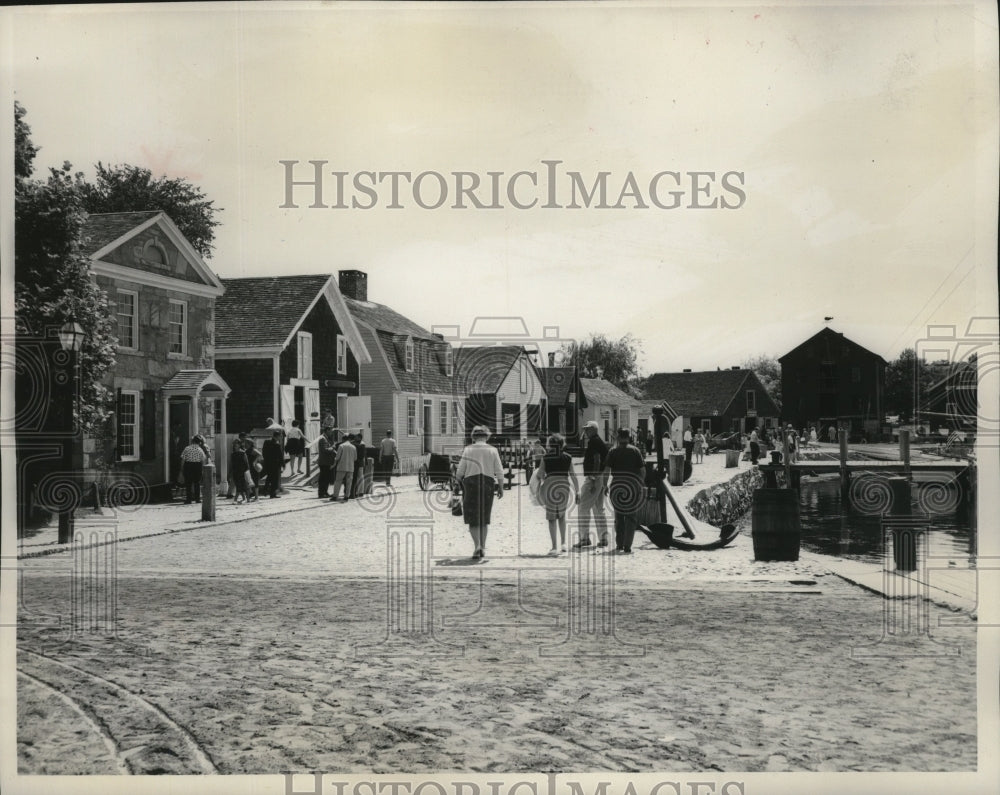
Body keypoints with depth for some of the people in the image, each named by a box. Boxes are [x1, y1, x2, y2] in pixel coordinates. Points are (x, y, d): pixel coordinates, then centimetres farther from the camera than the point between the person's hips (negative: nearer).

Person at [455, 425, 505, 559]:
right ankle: (483, 548, 13)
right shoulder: (493, 450, 2)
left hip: (471, 484, -2)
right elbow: (499, 472, -2)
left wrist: (458, 480, 17)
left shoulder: (468, 450, -1)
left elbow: (460, 471, -2)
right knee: (484, 518, 14)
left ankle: (477, 546, -12)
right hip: (488, 484, 2)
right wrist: (501, 488, 6)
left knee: (472, 518, 5)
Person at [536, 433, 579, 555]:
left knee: (552, 518, 4)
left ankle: (554, 547, 0)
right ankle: (563, 543, 17)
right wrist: (577, 491, 5)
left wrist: (538, 490, 13)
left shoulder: (545, 457, -2)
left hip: (550, 489, -2)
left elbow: (539, 475, -3)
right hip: (564, 489, 2)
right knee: (562, 515, 22)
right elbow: (573, 475, 1)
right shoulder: (567, 457, 2)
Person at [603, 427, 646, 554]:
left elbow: (607, 470, -6)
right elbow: (642, 470, -2)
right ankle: (627, 547, -2)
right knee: (631, 518, 5)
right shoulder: (635, 451, 1)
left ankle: (619, 546, 13)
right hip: (633, 486, -1)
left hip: (617, 486, 1)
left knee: (619, 517, 14)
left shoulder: (613, 451, 1)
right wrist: (641, 484, 8)